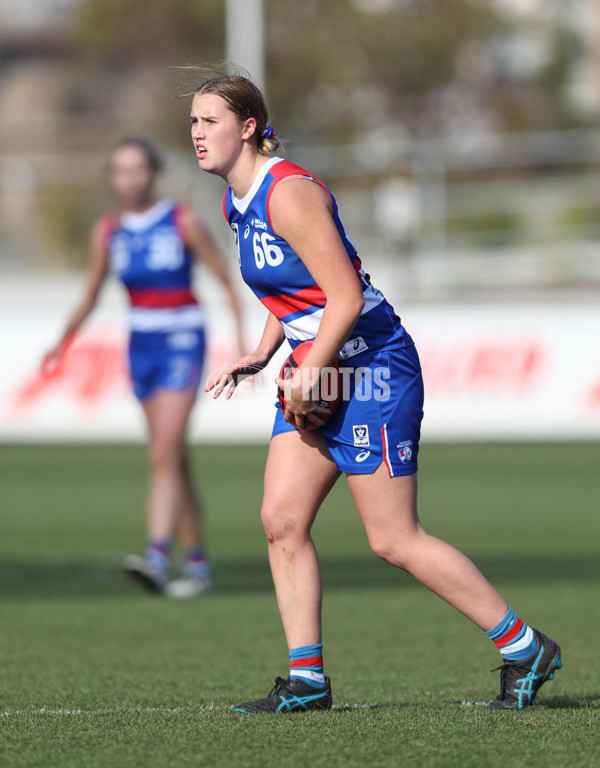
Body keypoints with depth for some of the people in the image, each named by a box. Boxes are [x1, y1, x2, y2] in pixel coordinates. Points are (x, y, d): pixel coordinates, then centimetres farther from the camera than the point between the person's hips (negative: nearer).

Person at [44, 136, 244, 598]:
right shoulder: (108, 231, 3)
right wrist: (63, 345, 2)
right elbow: (90, 298, 11)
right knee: (175, 460, 9)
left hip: (183, 342, -5)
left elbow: (226, 280, -3)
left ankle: (157, 557, -27)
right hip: (141, 346, 5)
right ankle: (198, 564, 17)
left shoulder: (184, 222, -8)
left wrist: (244, 343, -6)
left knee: (164, 454, -19)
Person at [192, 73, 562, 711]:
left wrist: (307, 375, -18)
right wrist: (260, 357, 10)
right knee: (281, 520, 0)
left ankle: (525, 648, 5)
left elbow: (345, 296, -22)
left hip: (371, 367, -9)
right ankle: (306, 681, 5)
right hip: (319, 372, 9)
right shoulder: (238, 203, 10)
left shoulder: (289, 192, -20)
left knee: (394, 540, -6)